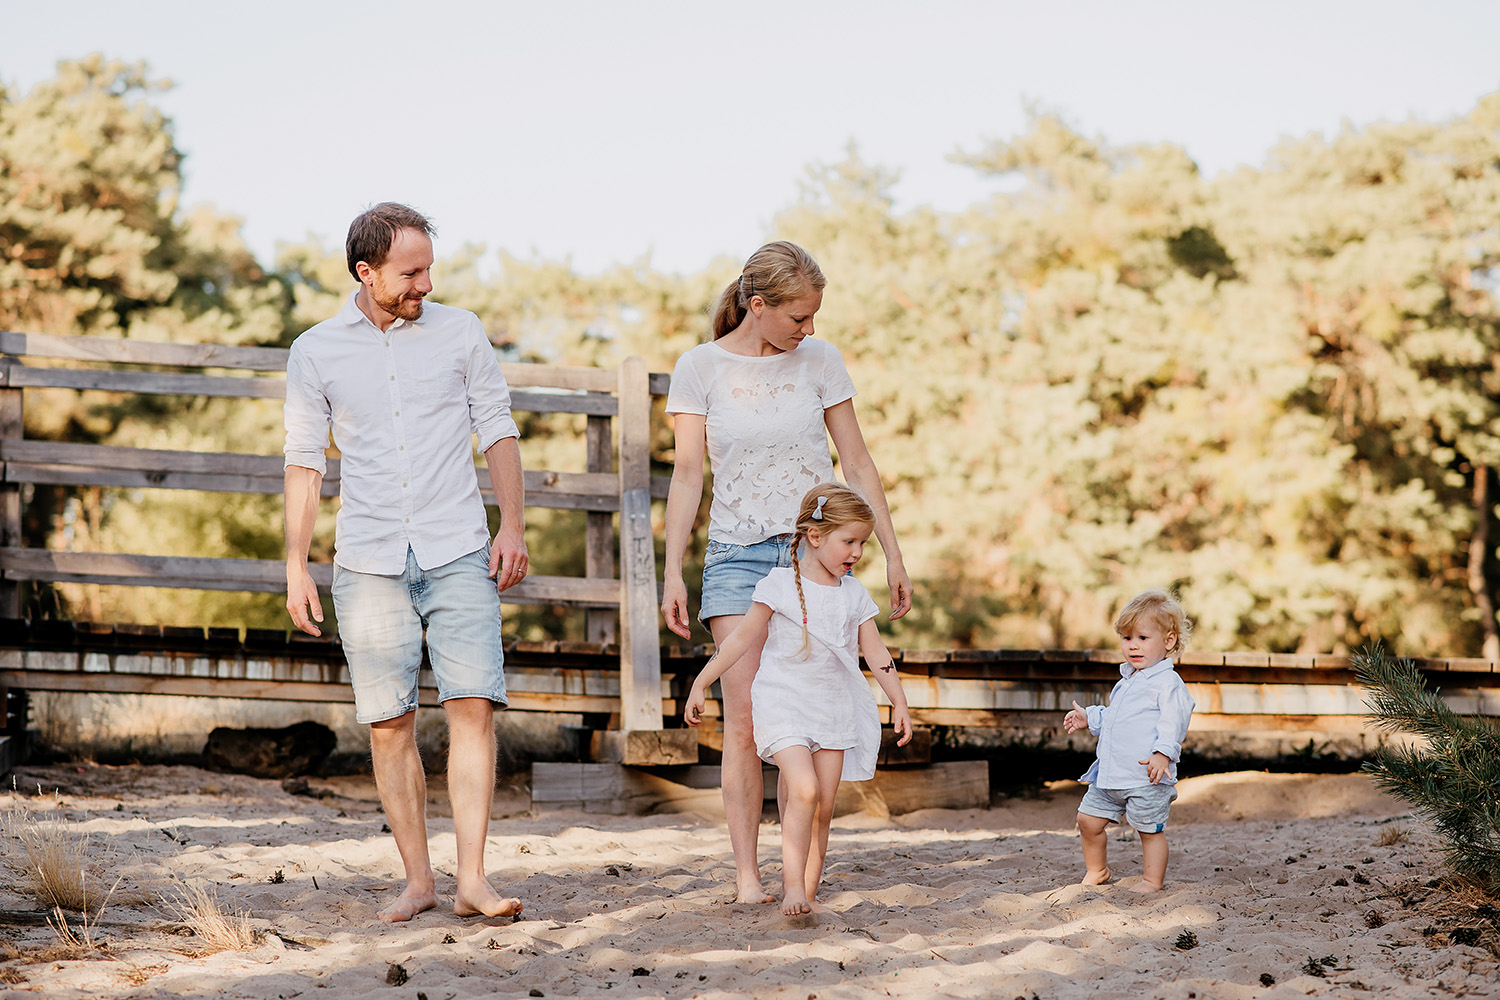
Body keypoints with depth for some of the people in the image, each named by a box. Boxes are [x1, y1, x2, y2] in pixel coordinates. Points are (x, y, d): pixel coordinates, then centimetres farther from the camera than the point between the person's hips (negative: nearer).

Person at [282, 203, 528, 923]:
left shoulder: (459, 332, 6)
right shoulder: (315, 352, 5)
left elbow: (497, 430, 10)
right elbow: (304, 461, 9)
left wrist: (513, 525, -1)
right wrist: (295, 567, 5)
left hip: (458, 552, 0)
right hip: (368, 560, 1)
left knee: (473, 705, -12)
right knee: (389, 722, 0)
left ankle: (472, 879, -12)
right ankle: (417, 879, 9)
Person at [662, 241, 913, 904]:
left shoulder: (819, 361, 4)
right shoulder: (700, 368, 0)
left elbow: (857, 463, 9)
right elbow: (687, 475, 0)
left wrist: (892, 553, 8)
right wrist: (671, 572, -5)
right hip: (738, 555, -1)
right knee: (745, 722, -9)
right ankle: (747, 874, -7)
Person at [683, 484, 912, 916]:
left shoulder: (854, 595, 7)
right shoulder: (780, 585, -7)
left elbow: (876, 653, 11)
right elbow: (742, 638, -3)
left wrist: (899, 702, 5)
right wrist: (701, 684, -2)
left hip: (833, 710, 5)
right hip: (783, 705, -5)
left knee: (823, 806, 2)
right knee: (804, 790, -22)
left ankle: (808, 891, 11)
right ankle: (793, 887, -19)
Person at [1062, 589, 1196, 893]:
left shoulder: (1168, 683, -10)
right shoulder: (1127, 681, 19)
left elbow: (1173, 721, -20)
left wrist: (1163, 753, -32)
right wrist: (1090, 718, 27)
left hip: (1147, 777, -9)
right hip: (1110, 772, 9)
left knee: (1150, 829, -1)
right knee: (1089, 819, 13)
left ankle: (1153, 880, 12)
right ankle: (1096, 871, 30)